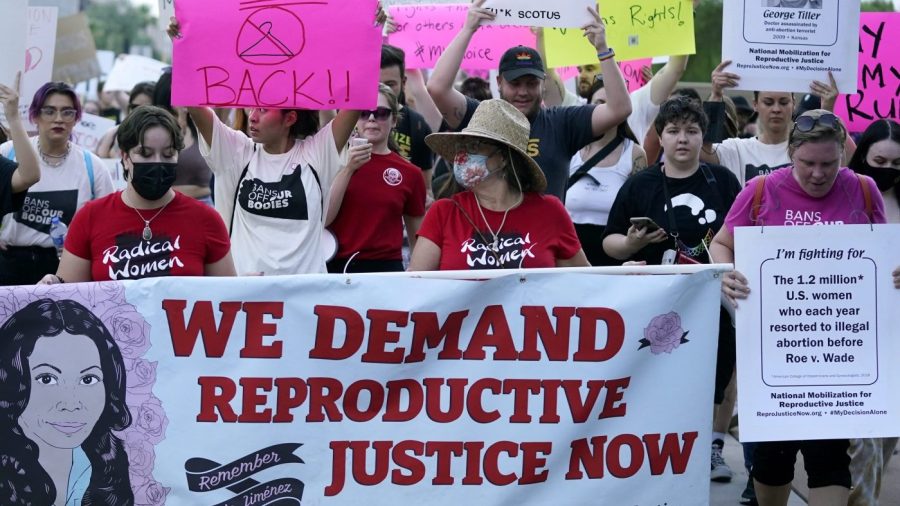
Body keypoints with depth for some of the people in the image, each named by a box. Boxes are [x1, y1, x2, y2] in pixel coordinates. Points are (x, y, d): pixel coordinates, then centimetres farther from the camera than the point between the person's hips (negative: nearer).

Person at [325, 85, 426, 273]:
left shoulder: (410, 173, 5)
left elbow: (418, 239, 12)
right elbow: (322, 219, -5)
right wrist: (348, 169, -11)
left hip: (386, 268, 0)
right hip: (337, 267, 0)